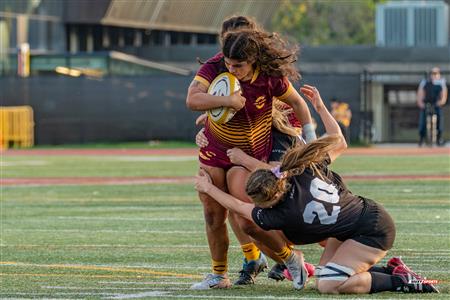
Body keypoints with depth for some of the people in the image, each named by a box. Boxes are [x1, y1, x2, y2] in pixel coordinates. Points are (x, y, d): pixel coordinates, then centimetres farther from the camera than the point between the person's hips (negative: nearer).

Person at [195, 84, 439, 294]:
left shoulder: (279, 215, -22)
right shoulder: (307, 168, -9)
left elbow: (238, 206, -3)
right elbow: (339, 143, 8)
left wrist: (208, 188, 12)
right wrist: (320, 108, 12)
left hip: (373, 234, -9)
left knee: (328, 285, -15)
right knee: (323, 276, 9)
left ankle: (400, 282, -8)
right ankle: (391, 270, 13)